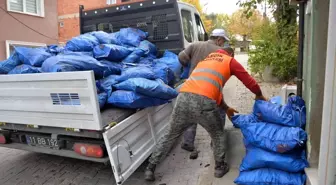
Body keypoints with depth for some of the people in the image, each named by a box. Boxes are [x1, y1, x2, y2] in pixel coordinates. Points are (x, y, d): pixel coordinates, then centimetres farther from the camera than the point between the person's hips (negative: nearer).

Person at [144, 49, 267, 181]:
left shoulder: (205, 61, 37)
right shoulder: (230, 61, 20)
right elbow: (249, 81, 22)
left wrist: (226, 108, 48)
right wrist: (259, 96, 42)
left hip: (183, 97, 5)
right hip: (203, 101, -5)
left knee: (170, 135, 21)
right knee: (218, 135, 24)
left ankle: (150, 169, 28)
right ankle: (220, 168, 36)